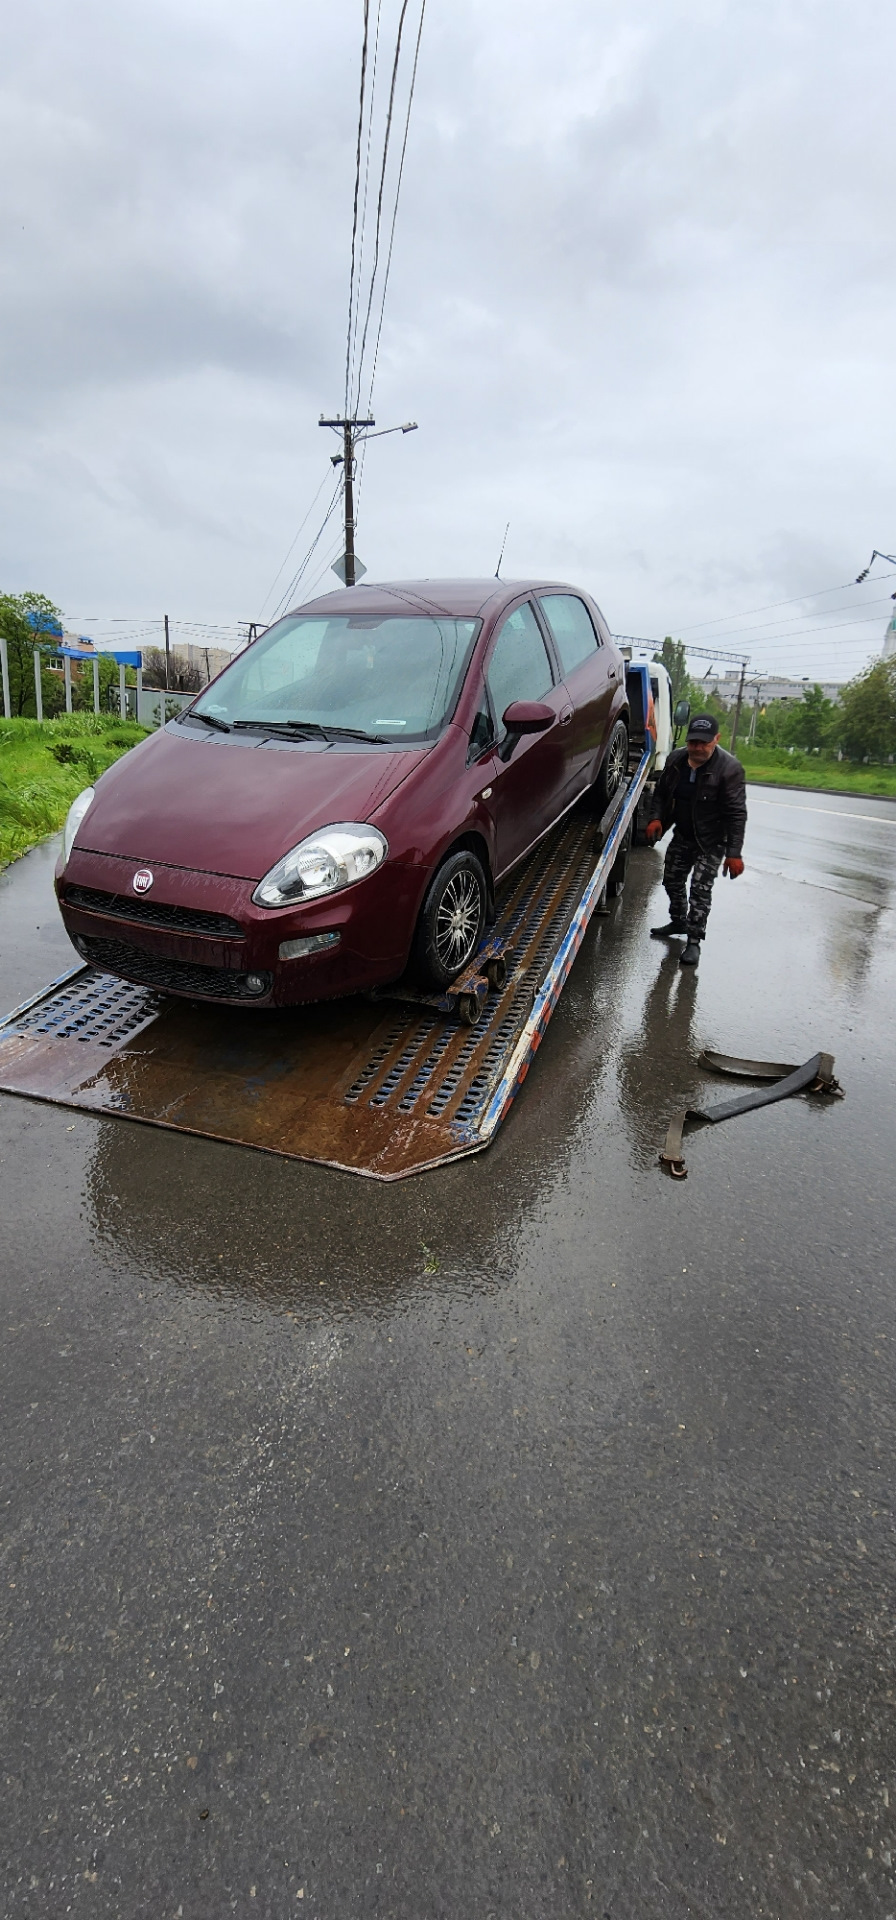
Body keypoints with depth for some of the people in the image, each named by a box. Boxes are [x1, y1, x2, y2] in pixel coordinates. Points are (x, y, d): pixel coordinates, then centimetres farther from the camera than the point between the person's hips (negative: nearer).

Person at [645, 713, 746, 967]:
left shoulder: (729, 768, -22)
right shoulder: (676, 759, -5)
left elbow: (736, 814, -23)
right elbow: (661, 793, 10)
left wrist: (734, 853, -26)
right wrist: (657, 818, -8)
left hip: (711, 842, -6)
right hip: (682, 836, 7)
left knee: (700, 889, -9)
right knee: (672, 880, 17)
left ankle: (694, 941, 0)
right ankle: (679, 922, 40)